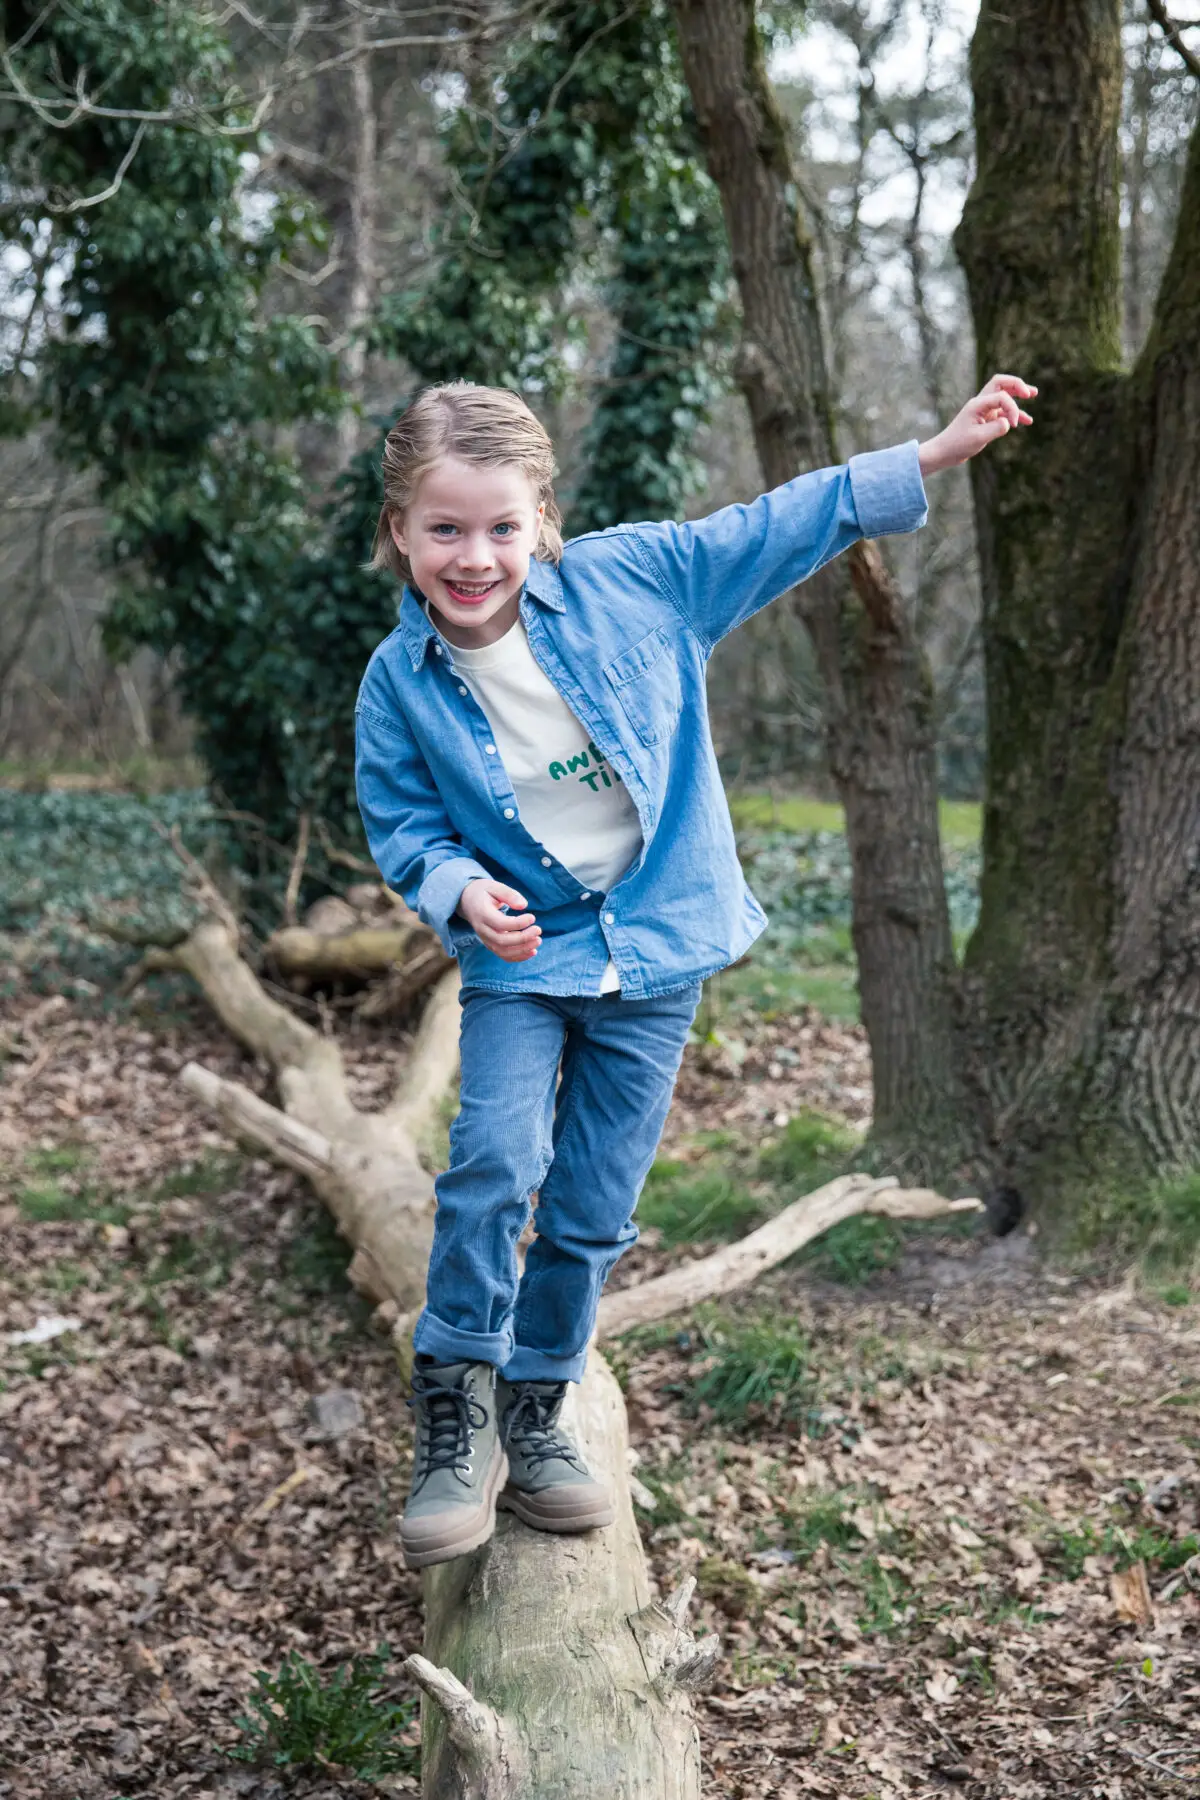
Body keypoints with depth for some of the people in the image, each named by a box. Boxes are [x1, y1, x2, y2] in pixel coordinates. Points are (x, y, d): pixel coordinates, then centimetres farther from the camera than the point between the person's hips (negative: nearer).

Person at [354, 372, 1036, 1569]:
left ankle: (533, 1413, 26)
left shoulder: (630, 577, -8)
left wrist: (937, 452, 0)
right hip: (519, 951, -1)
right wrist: (463, 891, -21)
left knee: (593, 1209, 6)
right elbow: (402, 828, 1)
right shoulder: (400, 682, -7)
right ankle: (456, 1411, -2)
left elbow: (779, 527, 0)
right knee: (496, 1158, -21)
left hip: (656, 951, 1)